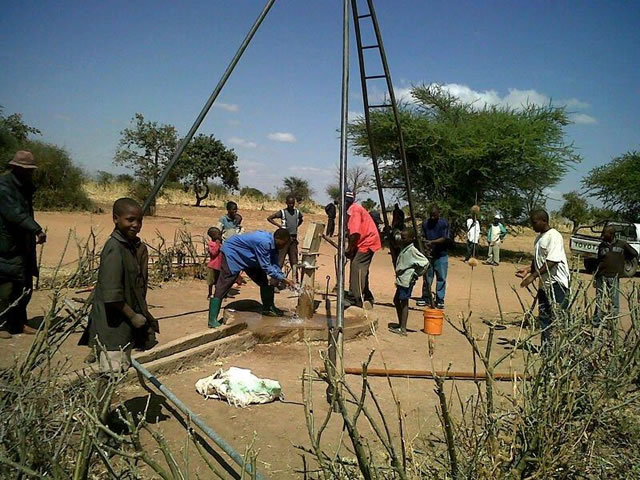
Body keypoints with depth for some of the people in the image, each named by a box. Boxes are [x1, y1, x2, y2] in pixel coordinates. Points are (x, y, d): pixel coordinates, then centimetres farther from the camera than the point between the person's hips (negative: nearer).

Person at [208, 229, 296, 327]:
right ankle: (212, 320, -15)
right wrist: (283, 279, -27)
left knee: (264, 281, 7)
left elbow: (274, 265, 0)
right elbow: (266, 267, -31)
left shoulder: (272, 244, -7)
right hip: (232, 253, -10)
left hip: (248, 258, 10)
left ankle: (268, 308, 22)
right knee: (223, 286, -14)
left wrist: (283, 279, -13)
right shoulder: (264, 242, -35)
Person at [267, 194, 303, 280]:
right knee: (280, 259, -5)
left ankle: (295, 279, 18)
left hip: (294, 239, 4)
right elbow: (269, 218, -6)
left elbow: (301, 219, 29)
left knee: (294, 260, 9)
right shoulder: (282, 212, -5)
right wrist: (279, 225, -10)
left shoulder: (297, 212, 7)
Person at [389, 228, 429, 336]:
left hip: (407, 280, -10)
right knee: (396, 300, 17)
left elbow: (425, 262, -20)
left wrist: (418, 274, -13)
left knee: (404, 303, -4)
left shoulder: (412, 250, -17)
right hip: (401, 280, 10)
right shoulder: (404, 248, 9)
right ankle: (400, 324, 28)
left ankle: (403, 329, 2)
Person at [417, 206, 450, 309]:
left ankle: (440, 300, 11)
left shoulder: (444, 223, -6)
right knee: (427, 277, 8)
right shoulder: (425, 223, 4)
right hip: (428, 254, 3)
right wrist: (425, 244, -13)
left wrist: (432, 242, -23)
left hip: (441, 255, -3)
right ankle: (425, 298, 18)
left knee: (441, 278, 3)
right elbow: (423, 237, 7)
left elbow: (445, 239, -12)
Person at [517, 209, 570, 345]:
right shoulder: (539, 237, 13)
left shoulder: (554, 236, -15)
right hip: (544, 283, 9)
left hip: (557, 283, -9)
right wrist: (528, 269, 5)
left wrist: (533, 276, -24)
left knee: (557, 317, -8)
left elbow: (552, 262, -23)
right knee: (544, 317, 12)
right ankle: (546, 346, 20)